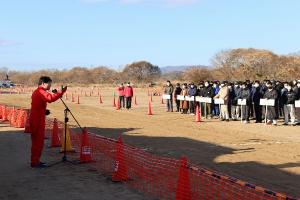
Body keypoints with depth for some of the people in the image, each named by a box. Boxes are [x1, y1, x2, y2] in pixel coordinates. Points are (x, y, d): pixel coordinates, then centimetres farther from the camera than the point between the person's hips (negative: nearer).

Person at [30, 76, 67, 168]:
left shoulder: (36, 92, 18)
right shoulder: (41, 92, -14)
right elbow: (50, 98, -34)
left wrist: (45, 111, 11)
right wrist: (61, 92, -36)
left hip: (34, 120, 10)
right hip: (38, 120, -10)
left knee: (36, 141, 16)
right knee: (39, 141, -6)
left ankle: (35, 161, 23)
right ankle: (35, 162, -3)